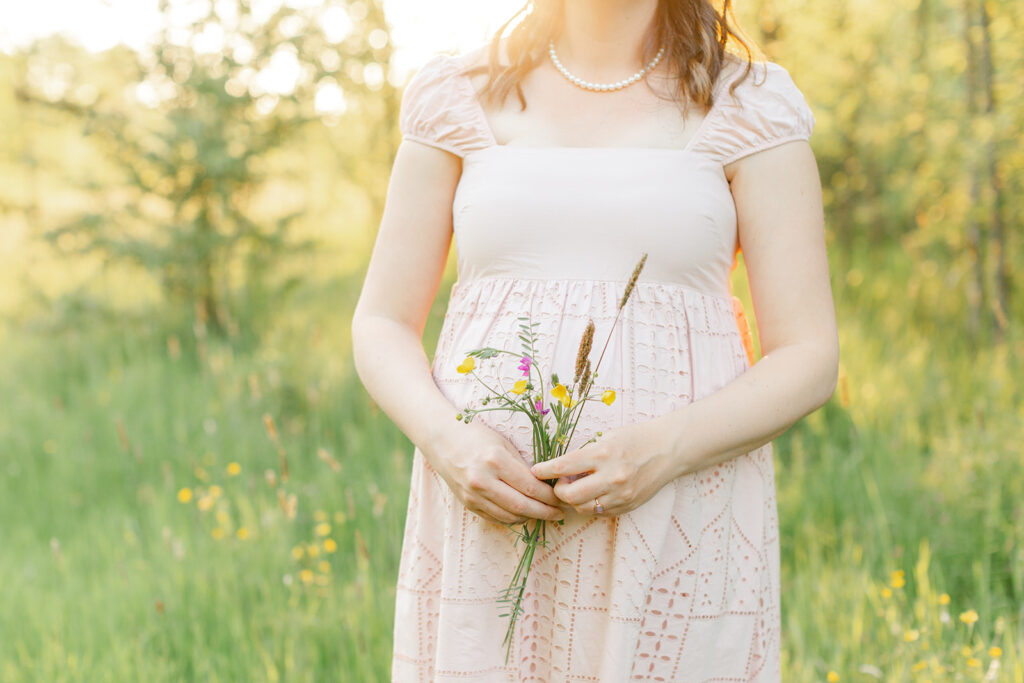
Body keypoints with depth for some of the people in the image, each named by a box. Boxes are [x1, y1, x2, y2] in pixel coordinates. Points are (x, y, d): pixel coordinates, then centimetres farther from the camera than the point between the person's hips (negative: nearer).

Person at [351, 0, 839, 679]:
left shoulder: (752, 106, 4)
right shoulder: (457, 95, 9)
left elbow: (809, 360, 0)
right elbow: (382, 326, 9)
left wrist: (667, 450, -17)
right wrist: (443, 440, -11)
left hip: (682, 527, -1)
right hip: (486, 516, 2)